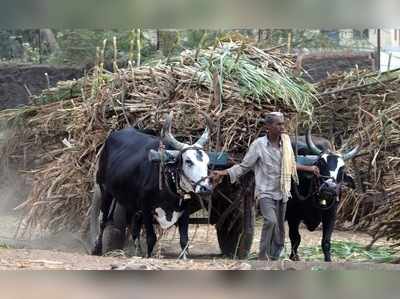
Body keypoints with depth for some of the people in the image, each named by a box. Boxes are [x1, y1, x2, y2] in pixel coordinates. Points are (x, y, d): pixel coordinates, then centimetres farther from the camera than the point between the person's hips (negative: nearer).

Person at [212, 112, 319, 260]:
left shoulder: (286, 142, 3)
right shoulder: (259, 144, -11)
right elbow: (244, 166, -7)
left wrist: (309, 168, 27)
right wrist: (224, 173, -18)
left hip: (282, 193, 6)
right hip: (266, 192, -5)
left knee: (279, 230, 9)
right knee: (271, 221, -26)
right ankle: (263, 258, -18)